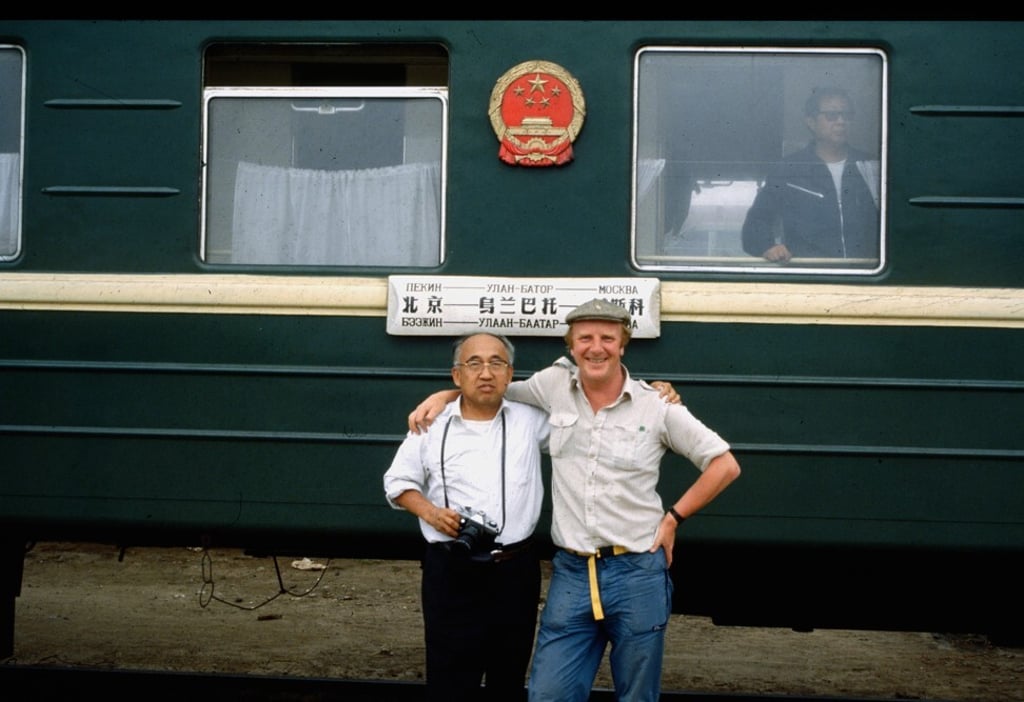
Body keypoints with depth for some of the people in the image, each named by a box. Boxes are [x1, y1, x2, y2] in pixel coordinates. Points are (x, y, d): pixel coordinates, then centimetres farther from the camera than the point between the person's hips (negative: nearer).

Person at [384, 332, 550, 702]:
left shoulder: (531, 419, 3)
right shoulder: (432, 426, 1)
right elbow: (397, 481, 10)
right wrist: (429, 511, -9)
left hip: (516, 570, 2)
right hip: (451, 573, -1)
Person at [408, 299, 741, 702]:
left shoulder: (656, 407, -3)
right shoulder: (555, 386, 3)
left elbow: (724, 466, 3)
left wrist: (673, 518, 0)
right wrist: (442, 396, 8)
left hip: (637, 575, -2)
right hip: (571, 574, 2)